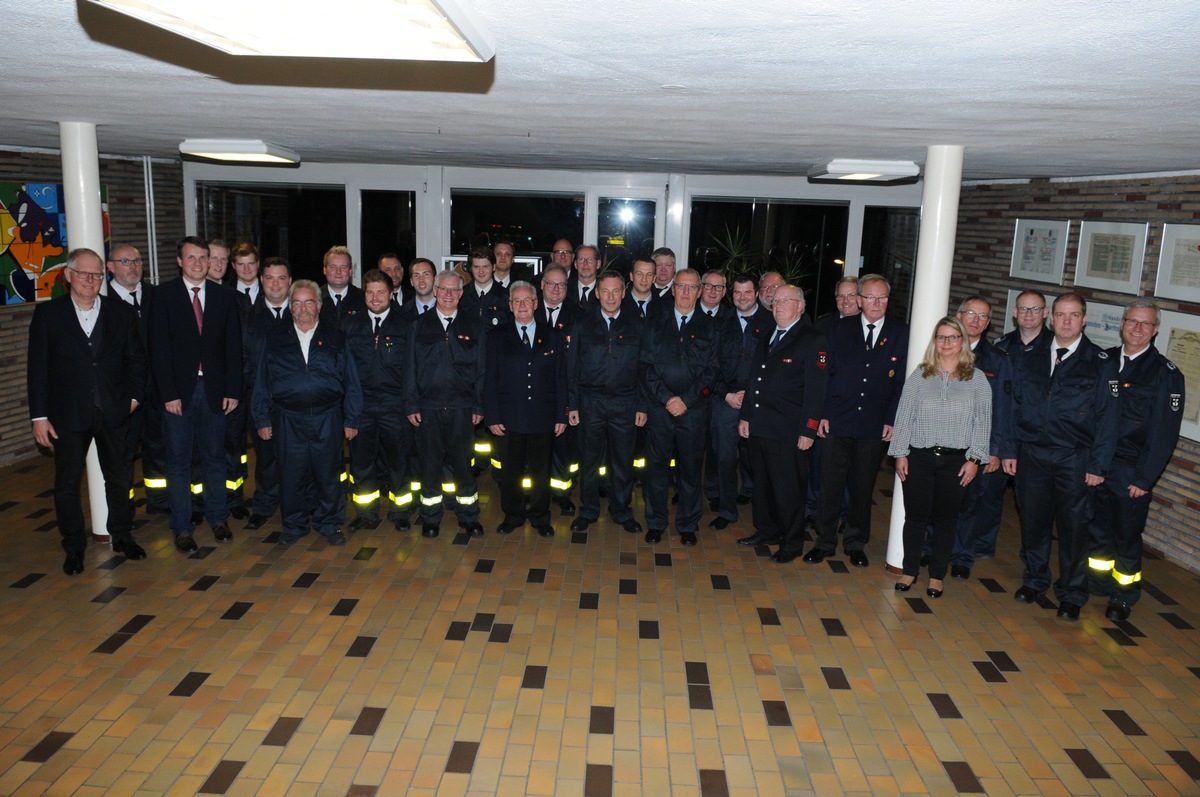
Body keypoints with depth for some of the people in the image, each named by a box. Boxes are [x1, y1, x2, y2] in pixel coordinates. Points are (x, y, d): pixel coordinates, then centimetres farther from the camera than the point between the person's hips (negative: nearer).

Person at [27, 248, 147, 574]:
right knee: (67, 484, 7)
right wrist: (39, 416, -5)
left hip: (114, 413, 2)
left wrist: (133, 396, -3)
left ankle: (122, 536, 30)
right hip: (68, 415, -1)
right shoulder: (48, 313, -2)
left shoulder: (121, 312, 3)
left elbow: (136, 359, 8)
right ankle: (74, 548, 22)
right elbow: (38, 368, -2)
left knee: (119, 478, 13)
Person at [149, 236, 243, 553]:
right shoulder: (164, 295, -1)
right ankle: (182, 528, 15)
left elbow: (233, 346, 5)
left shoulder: (224, 296, 6)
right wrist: (168, 393, -12)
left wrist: (233, 389, -2)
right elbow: (159, 347, -5)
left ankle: (218, 518, 25)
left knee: (215, 457, 12)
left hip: (214, 389, 2)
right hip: (178, 390, -2)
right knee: (179, 461, 5)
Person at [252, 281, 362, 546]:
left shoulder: (336, 338, 6)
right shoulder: (274, 339, 8)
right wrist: (262, 419, 5)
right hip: (288, 421, 1)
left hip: (327, 418, 0)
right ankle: (294, 525, 23)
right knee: (291, 474, 6)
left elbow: (351, 382, 5)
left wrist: (351, 419, 1)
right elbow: (262, 383, 9)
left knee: (328, 473, 6)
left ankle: (329, 524, 22)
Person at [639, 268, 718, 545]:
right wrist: (666, 398, -11)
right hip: (659, 408, 1)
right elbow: (646, 366, 1)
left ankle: (687, 525, 21)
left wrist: (686, 399, -11)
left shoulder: (708, 327, 6)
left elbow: (711, 370, 0)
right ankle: (656, 522, 21)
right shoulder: (656, 325, 7)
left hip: (693, 410, 0)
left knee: (690, 468, 7)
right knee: (657, 466, 7)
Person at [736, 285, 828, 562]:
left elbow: (815, 390, -12)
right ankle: (766, 530, 32)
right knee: (762, 483, 16)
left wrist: (807, 431, -16)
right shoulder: (766, 337, 16)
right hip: (758, 427, 7)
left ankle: (792, 543, 16)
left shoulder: (812, 340, -8)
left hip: (788, 431, -7)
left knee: (787, 489, 2)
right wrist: (744, 416, 14)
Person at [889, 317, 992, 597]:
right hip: (919, 457, 0)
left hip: (956, 460, 0)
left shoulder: (976, 379, 3)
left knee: (945, 519, 8)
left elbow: (983, 422, 1)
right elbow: (904, 415, 4)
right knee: (915, 516, 5)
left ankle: (937, 575, 22)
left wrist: (974, 459, -5)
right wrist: (900, 453, -1)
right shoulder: (919, 375, 5)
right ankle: (910, 571, 20)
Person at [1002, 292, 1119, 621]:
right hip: (1032, 455, 3)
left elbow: (1108, 417, -4)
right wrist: (1010, 449, 4)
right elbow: (1015, 406, 9)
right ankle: (1034, 581, 31)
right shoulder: (1029, 358, 6)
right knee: (1033, 522, 11)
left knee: (1074, 527, 5)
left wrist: (1098, 465, -7)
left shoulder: (1101, 363, -2)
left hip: (1075, 459, -2)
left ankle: (1071, 595, 21)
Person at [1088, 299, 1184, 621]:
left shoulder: (1166, 374, -7)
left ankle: (1124, 597, 24)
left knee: (1127, 537, 7)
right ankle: (1098, 585, 32)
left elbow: (1165, 432, -9)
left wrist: (1144, 477, -12)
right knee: (1097, 530, 14)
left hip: (1132, 473, -3)